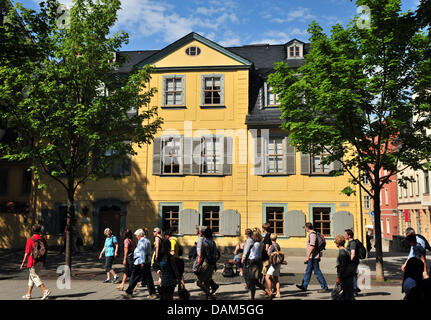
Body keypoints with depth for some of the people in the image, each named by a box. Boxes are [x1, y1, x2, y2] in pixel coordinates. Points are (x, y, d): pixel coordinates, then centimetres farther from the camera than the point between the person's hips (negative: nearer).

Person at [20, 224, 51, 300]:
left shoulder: (30, 240, -11)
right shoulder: (43, 239, 4)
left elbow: (27, 253, -12)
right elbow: (46, 250, 8)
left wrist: (23, 263, -3)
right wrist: (44, 259, 21)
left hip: (33, 262, -6)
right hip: (41, 262, 6)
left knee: (35, 277, -2)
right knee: (31, 277, 18)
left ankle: (45, 290, -16)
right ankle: (28, 294, 23)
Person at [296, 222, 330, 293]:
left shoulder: (312, 234, -17)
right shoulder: (312, 234, 14)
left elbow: (312, 246, -24)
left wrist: (308, 256, -23)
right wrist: (308, 256, 26)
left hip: (313, 257, -10)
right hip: (312, 257, 10)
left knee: (317, 272, -4)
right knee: (308, 271, 14)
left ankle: (325, 288, 2)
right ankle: (304, 286, 22)